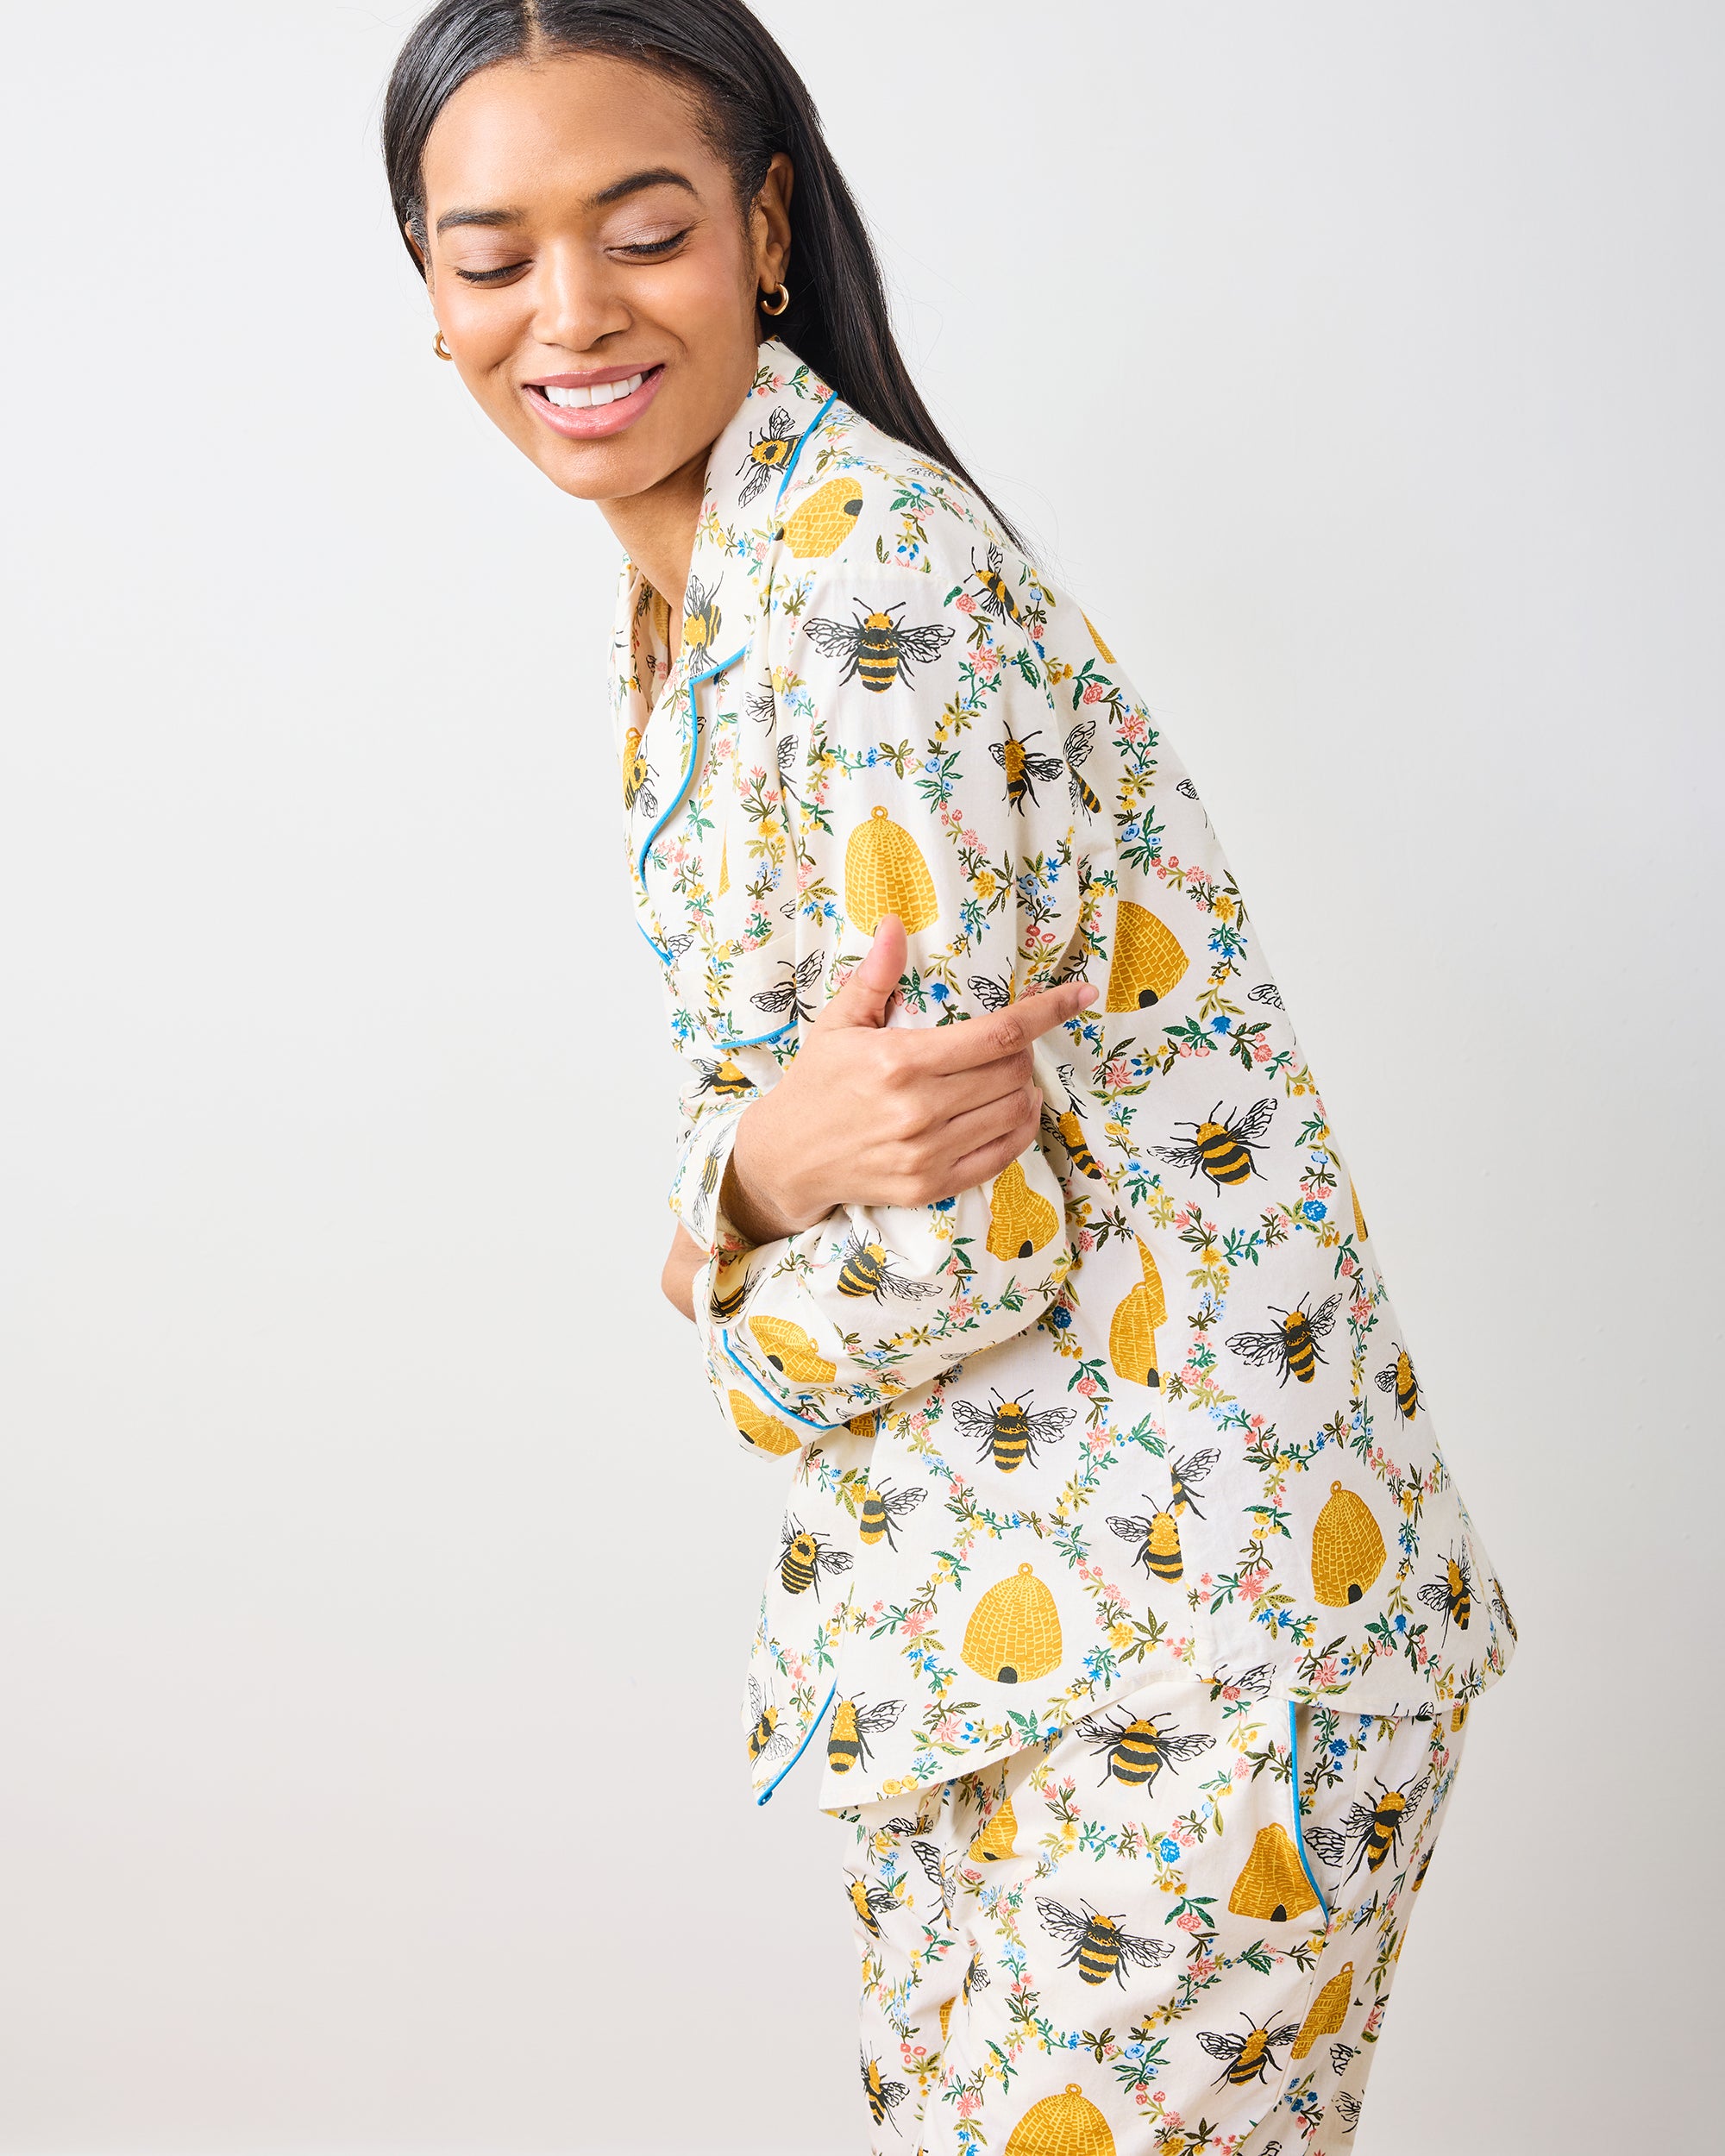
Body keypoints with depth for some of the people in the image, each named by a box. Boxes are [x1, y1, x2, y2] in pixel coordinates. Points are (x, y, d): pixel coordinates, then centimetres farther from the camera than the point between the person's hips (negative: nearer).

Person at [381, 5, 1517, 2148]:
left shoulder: (861, 582, -21)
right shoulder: (681, 590, 8)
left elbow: (976, 1236, -21)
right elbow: (764, 1089, 8)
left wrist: (760, 1327, -3)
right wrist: (773, 1163, -15)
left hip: (1179, 1595, -9)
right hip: (968, 1585, 9)